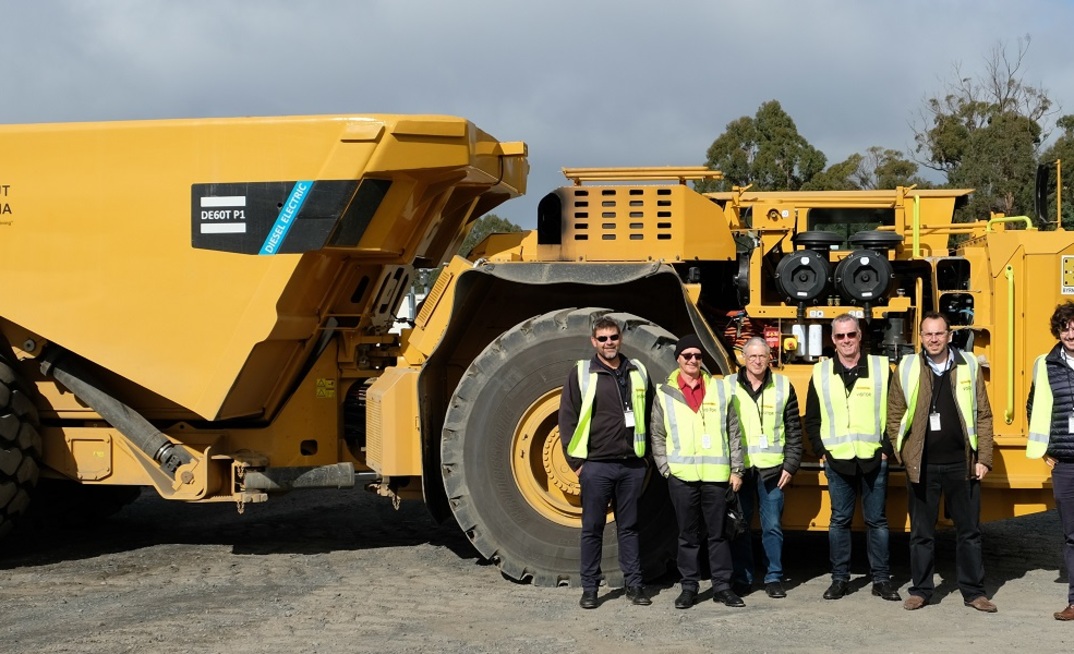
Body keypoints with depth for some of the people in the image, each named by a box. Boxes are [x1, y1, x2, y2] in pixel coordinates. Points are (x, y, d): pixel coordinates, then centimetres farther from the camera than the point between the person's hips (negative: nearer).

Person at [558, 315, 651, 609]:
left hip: (632, 464, 3)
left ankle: (634, 584, 15)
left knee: (629, 527, 9)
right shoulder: (581, 373, -1)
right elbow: (567, 418, -2)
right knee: (592, 528, 4)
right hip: (596, 465, -3)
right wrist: (575, 461, -6)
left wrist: (645, 455, 7)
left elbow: (648, 415, 14)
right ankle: (590, 588, 10)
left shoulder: (637, 372, 9)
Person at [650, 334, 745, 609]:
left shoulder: (720, 390, 8)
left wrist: (736, 470, 4)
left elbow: (733, 433, 8)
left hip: (716, 474, 1)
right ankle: (689, 586, 15)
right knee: (688, 535, 7)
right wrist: (666, 469, -2)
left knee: (718, 533, 7)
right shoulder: (664, 393, 5)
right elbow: (657, 436, 6)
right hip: (681, 475, -1)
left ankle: (722, 586, 14)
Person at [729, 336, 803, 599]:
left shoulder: (783, 386, 4)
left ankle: (774, 578, 14)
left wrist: (790, 466, 0)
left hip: (771, 469, 0)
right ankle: (741, 578, 16)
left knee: (772, 525, 4)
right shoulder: (729, 386, 2)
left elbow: (794, 431, 6)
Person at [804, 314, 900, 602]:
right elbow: (812, 419, 10)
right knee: (839, 521, 7)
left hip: (874, 460, -1)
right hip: (837, 461, 1)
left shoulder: (881, 368, 1)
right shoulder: (821, 373, 5)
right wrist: (821, 451, 2)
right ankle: (839, 578, 14)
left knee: (877, 521, 5)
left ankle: (881, 579, 12)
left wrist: (887, 448, -3)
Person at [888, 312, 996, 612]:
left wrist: (983, 459, -1)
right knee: (921, 532, 8)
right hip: (922, 466, 0)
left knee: (969, 530, 8)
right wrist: (904, 455, -1)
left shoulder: (969, 366, 2)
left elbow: (983, 416, 4)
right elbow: (894, 417, 4)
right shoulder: (907, 368, 0)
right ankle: (920, 589, 19)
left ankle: (973, 591, 18)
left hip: (961, 464, 1)